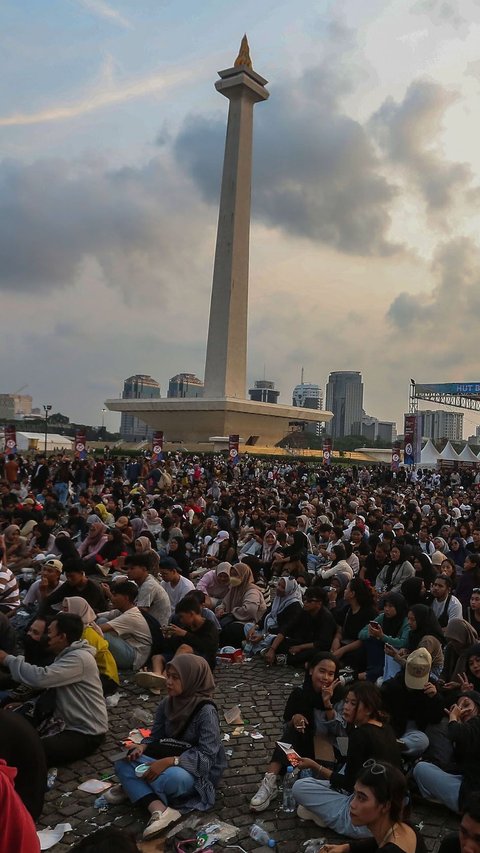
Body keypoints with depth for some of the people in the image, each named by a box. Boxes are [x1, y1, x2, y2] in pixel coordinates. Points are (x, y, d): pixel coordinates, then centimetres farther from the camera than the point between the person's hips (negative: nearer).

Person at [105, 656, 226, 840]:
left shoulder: (206, 711, -21)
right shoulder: (166, 704, -1)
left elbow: (206, 757, -26)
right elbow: (156, 736, 7)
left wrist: (169, 761, -35)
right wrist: (142, 747, -16)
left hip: (197, 771, -7)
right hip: (168, 763, 7)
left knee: (172, 778, -40)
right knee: (123, 763, -14)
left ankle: (133, 786, -10)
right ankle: (159, 809, -29)